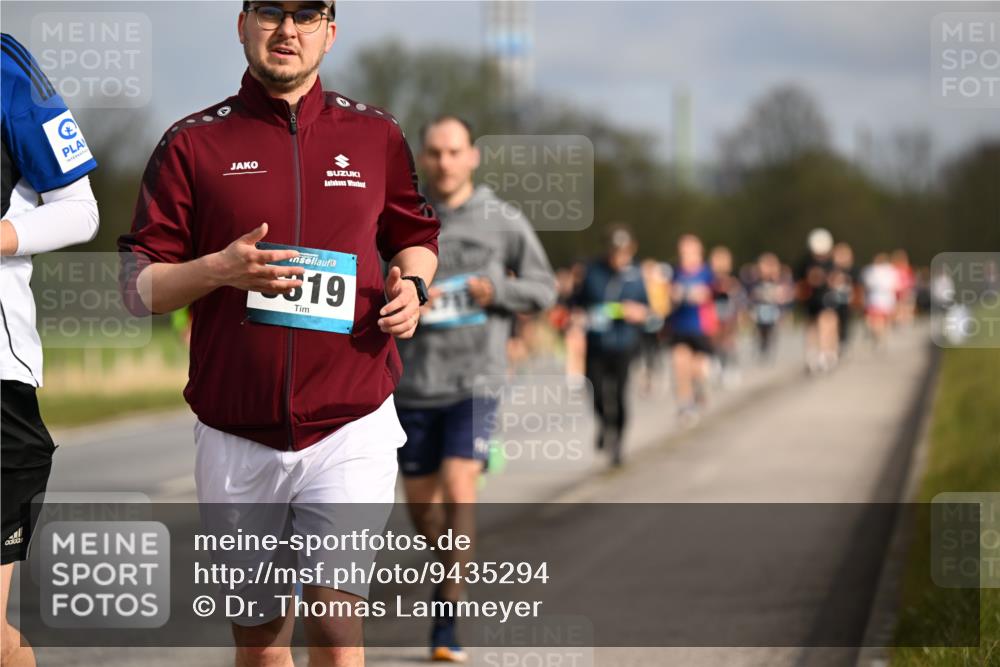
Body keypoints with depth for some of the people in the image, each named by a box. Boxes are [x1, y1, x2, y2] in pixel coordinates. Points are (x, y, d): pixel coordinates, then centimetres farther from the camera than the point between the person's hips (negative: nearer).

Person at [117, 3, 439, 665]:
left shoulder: (375, 134, 9)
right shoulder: (193, 142, 5)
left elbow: (415, 236, 25)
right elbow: (138, 286, 3)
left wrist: (411, 285, 2)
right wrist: (219, 270, -16)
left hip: (351, 427, -1)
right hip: (236, 433, 1)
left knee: (333, 612, -13)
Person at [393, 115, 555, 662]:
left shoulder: (504, 222, 1)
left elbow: (544, 288, 9)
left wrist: (497, 291, -11)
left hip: (477, 381, -2)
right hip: (414, 383, 2)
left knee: (458, 489, -17)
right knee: (421, 504, 11)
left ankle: (447, 618, -11)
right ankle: (452, 570, 42)